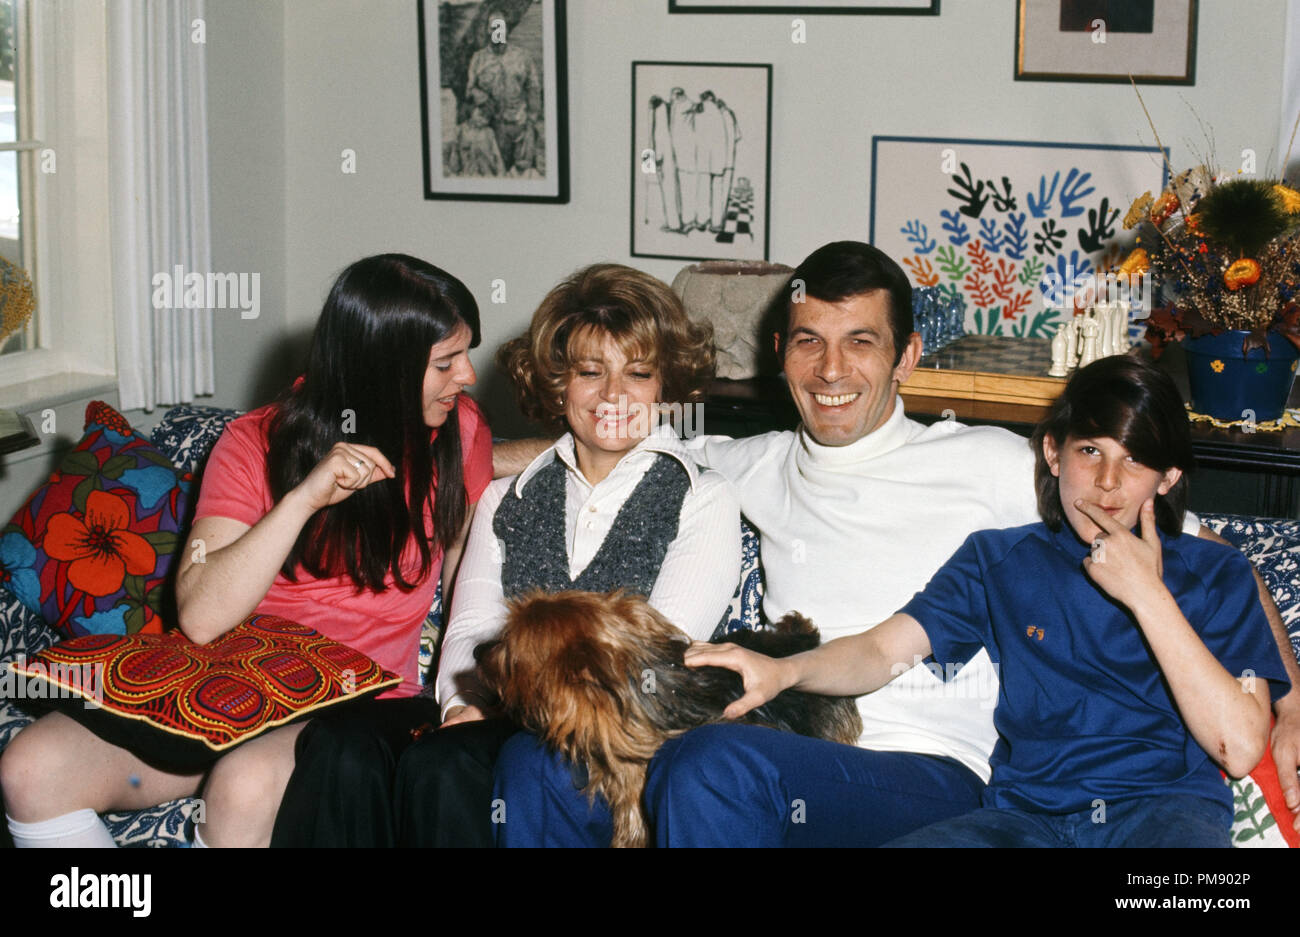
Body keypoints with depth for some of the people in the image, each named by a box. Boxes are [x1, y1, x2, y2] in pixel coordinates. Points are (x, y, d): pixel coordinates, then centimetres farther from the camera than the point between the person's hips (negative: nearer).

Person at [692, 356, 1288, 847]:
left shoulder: (1213, 574, 12)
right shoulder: (999, 560, 18)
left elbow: (1240, 748, 0)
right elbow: (882, 650, 5)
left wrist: (1147, 595, -2)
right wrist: (782, 669, -16)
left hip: (1166, 807, -2)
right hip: (1027, 814, 3)